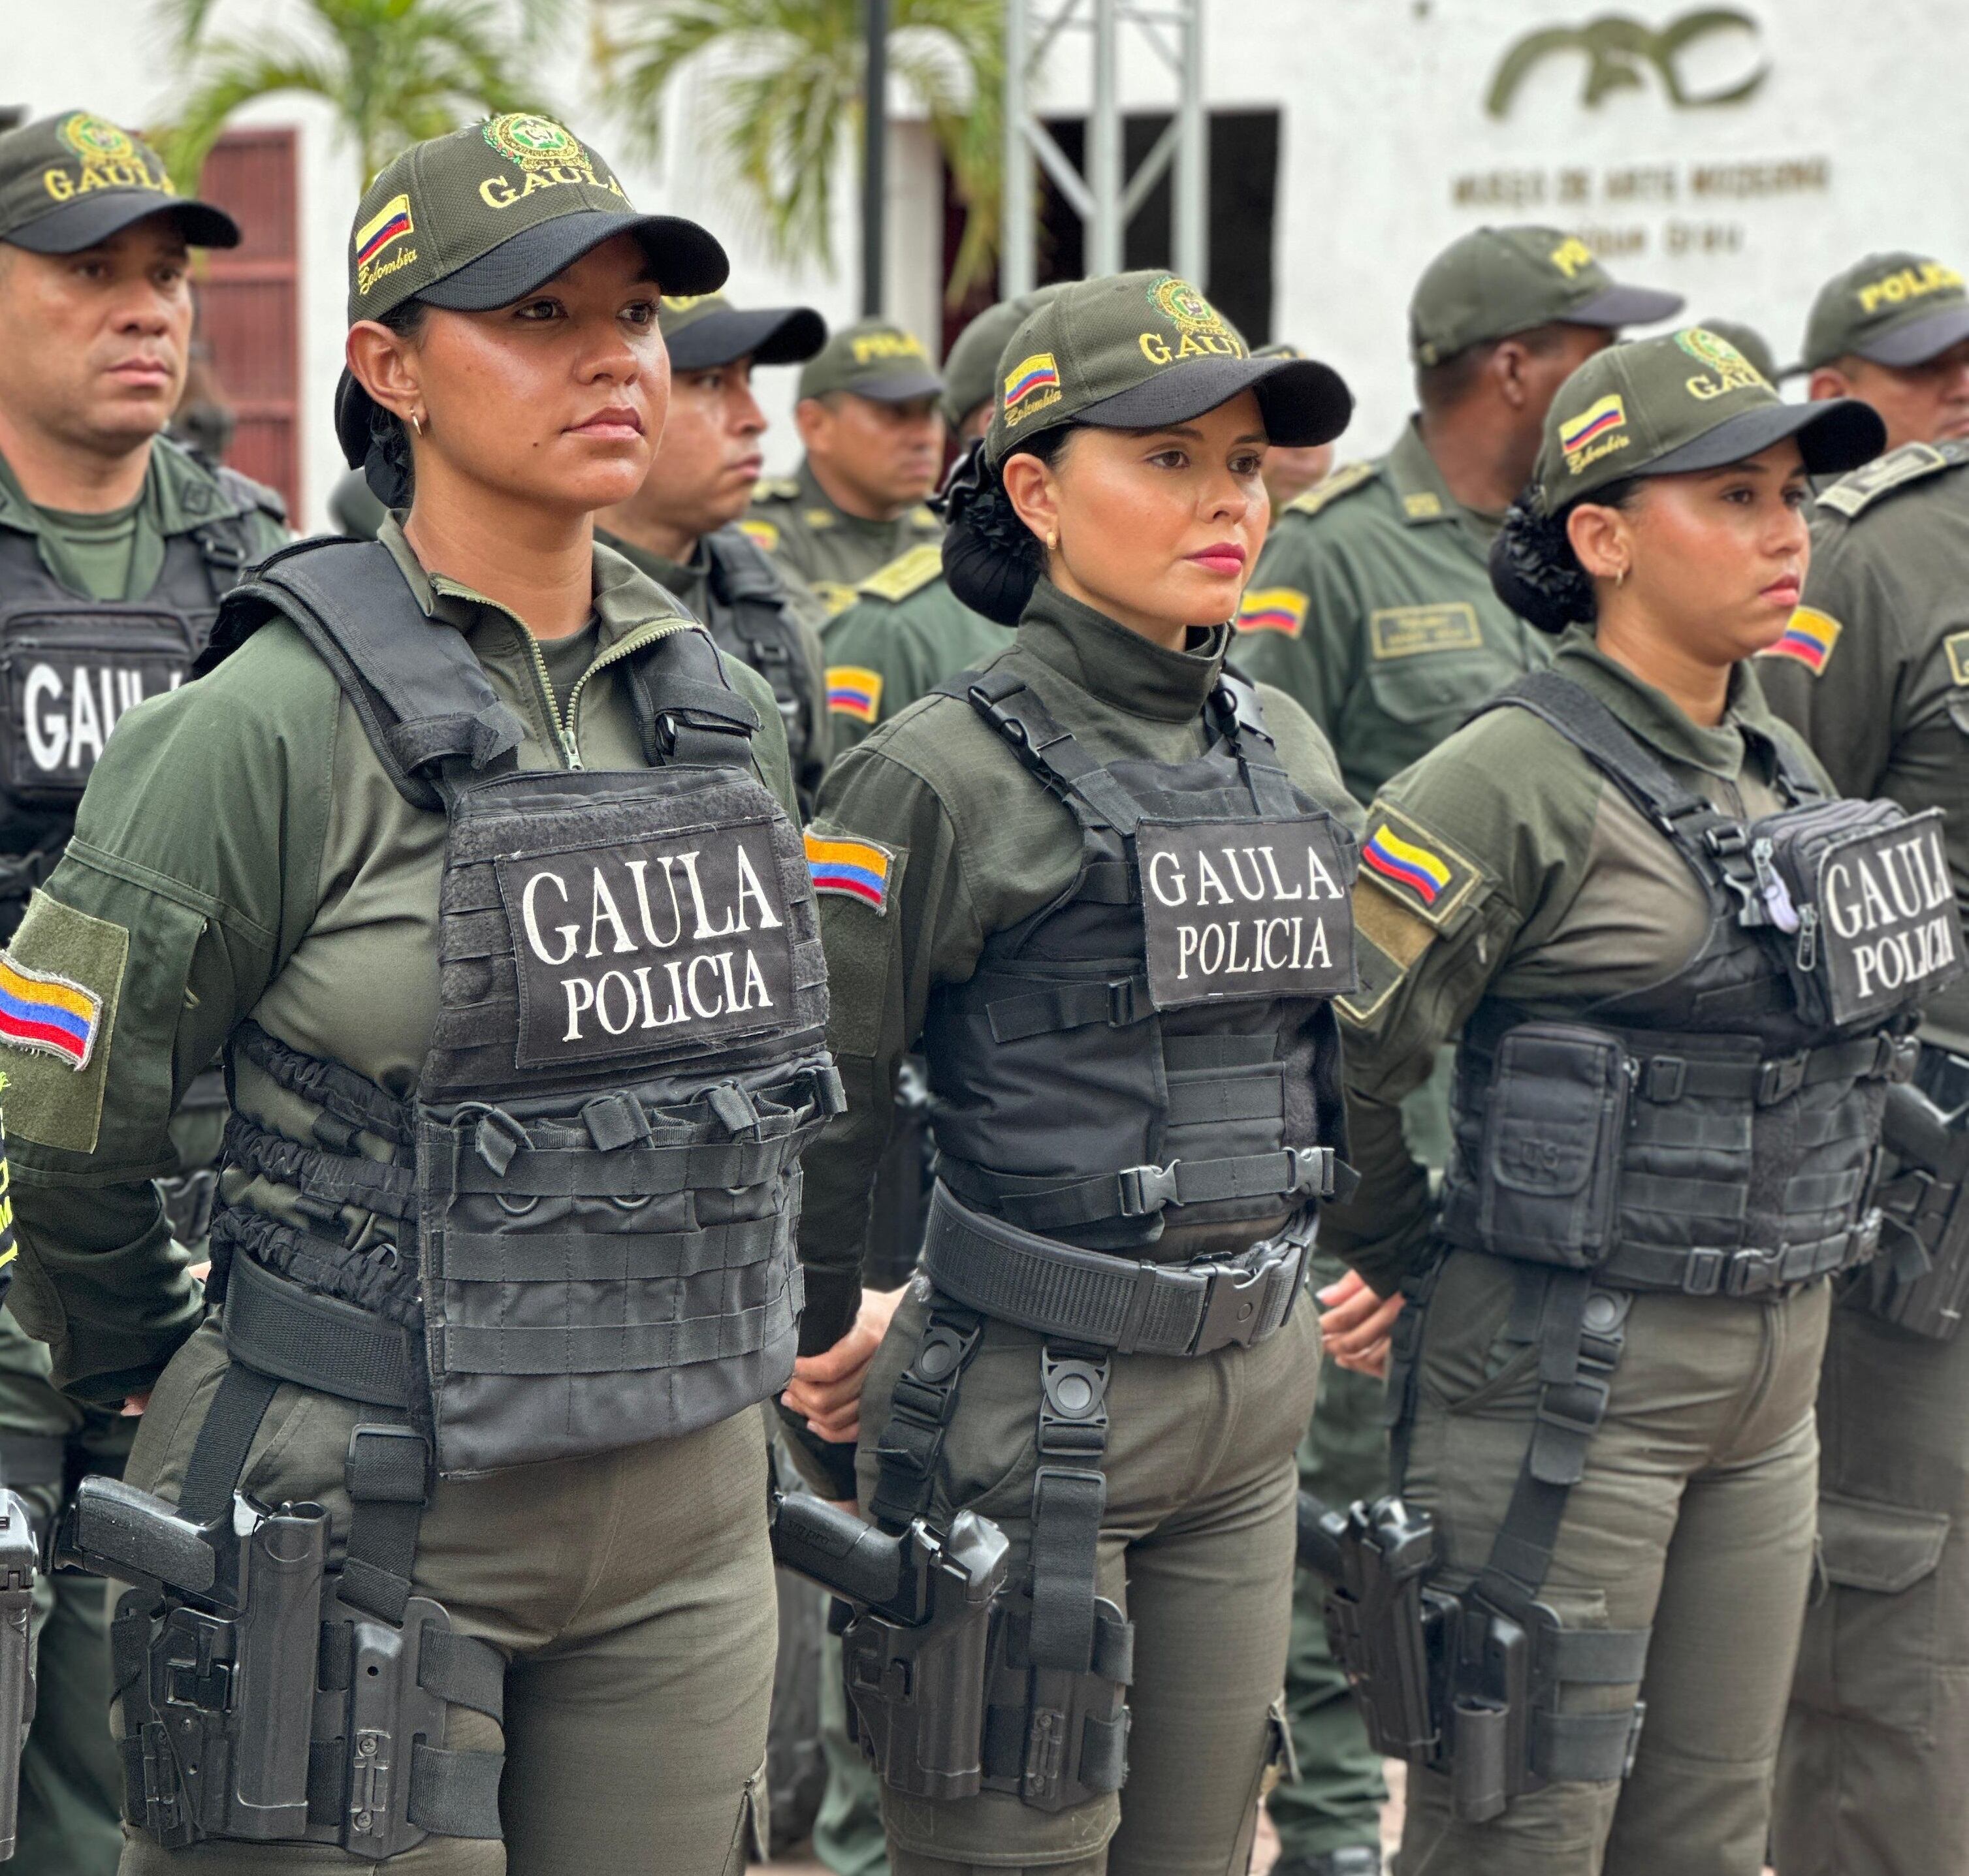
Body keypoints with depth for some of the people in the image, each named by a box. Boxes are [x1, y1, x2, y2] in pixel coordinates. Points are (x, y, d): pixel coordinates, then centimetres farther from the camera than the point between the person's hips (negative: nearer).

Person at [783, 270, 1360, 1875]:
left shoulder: (1288, 752, 8)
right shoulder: (945, 776, -13)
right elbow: (809, 1091, -9)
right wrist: (823, 1337, 2)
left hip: (1256, 1389, 7)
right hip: (1035, 1411, -6)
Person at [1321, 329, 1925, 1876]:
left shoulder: (1781, 771, 10)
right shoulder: (1516, 783, -15)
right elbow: (1326, 1060, -17)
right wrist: (1416, 1265, -3)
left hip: (1772, 1382, 8)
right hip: (1566, 1380, -8)